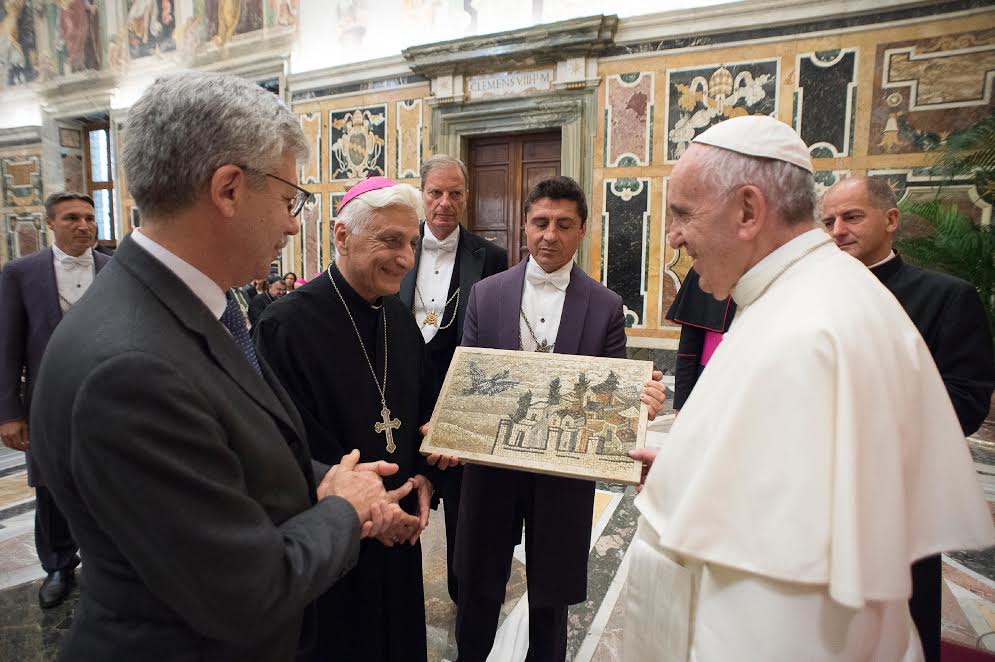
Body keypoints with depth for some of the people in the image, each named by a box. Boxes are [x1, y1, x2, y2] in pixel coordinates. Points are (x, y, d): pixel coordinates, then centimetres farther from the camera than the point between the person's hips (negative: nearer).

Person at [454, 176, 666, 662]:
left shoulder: (606, 306, -4)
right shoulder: (485, 294, -1)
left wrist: (644, 401, -25)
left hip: (564, 471, -1)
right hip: (490, 462, 1)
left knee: (550, 594, 18)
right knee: (477, 586, 17)